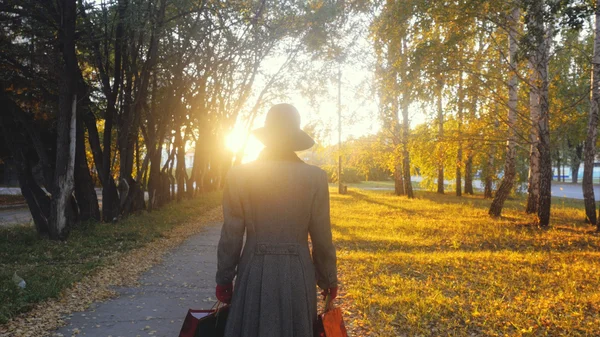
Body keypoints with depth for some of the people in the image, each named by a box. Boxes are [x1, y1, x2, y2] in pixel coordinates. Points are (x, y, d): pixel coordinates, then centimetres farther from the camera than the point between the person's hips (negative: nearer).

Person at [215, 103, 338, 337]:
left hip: (255, 271, 0)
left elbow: (231, 235, -4)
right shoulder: (316, 177, -7)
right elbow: (322, 238, -3)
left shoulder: (239, 175, -7)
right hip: (298, 272, 1)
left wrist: (224, 279, 8)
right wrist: (329, 279, 11)